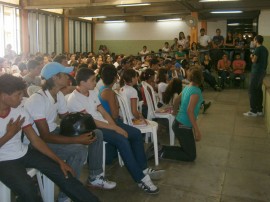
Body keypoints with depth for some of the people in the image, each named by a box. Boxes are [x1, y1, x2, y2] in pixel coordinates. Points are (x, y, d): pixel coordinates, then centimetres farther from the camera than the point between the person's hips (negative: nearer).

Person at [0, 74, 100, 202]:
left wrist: (59, 161, -9)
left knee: (60, 171, -11)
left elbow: (35, 140, -3)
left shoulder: (19, 110, -3)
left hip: (24, 153, 5)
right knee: (27, 189, -32)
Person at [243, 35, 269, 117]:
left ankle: (253, 111, -7)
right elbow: (265, 61, 19)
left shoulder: (258, 49, -13)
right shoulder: (265, 49, 15)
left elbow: (254, 60, -17)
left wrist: (252, 57, 1)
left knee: (252, 90, -6)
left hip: (257, 71, -9)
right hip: (262, 71, 9)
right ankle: (259, 110, 14)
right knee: (259, 90, 11)